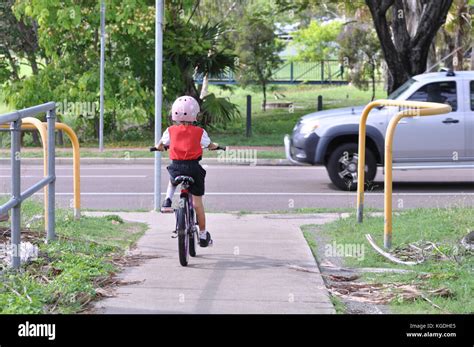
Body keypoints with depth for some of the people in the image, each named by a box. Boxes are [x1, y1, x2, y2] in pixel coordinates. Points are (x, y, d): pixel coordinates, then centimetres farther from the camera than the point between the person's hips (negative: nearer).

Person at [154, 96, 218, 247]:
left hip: (176, 167, 1)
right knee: (197, 201, 8)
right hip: (193, 169, -1)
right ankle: (203, 235, 14)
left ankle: (167, 200, 13)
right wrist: (216, 146, 36)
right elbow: (210, 145, 12)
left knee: (172, 180, 38)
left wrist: (160, 147, 39)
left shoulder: (171, 131, 2)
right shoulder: (199, 132, -2)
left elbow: (159, 145, 15)